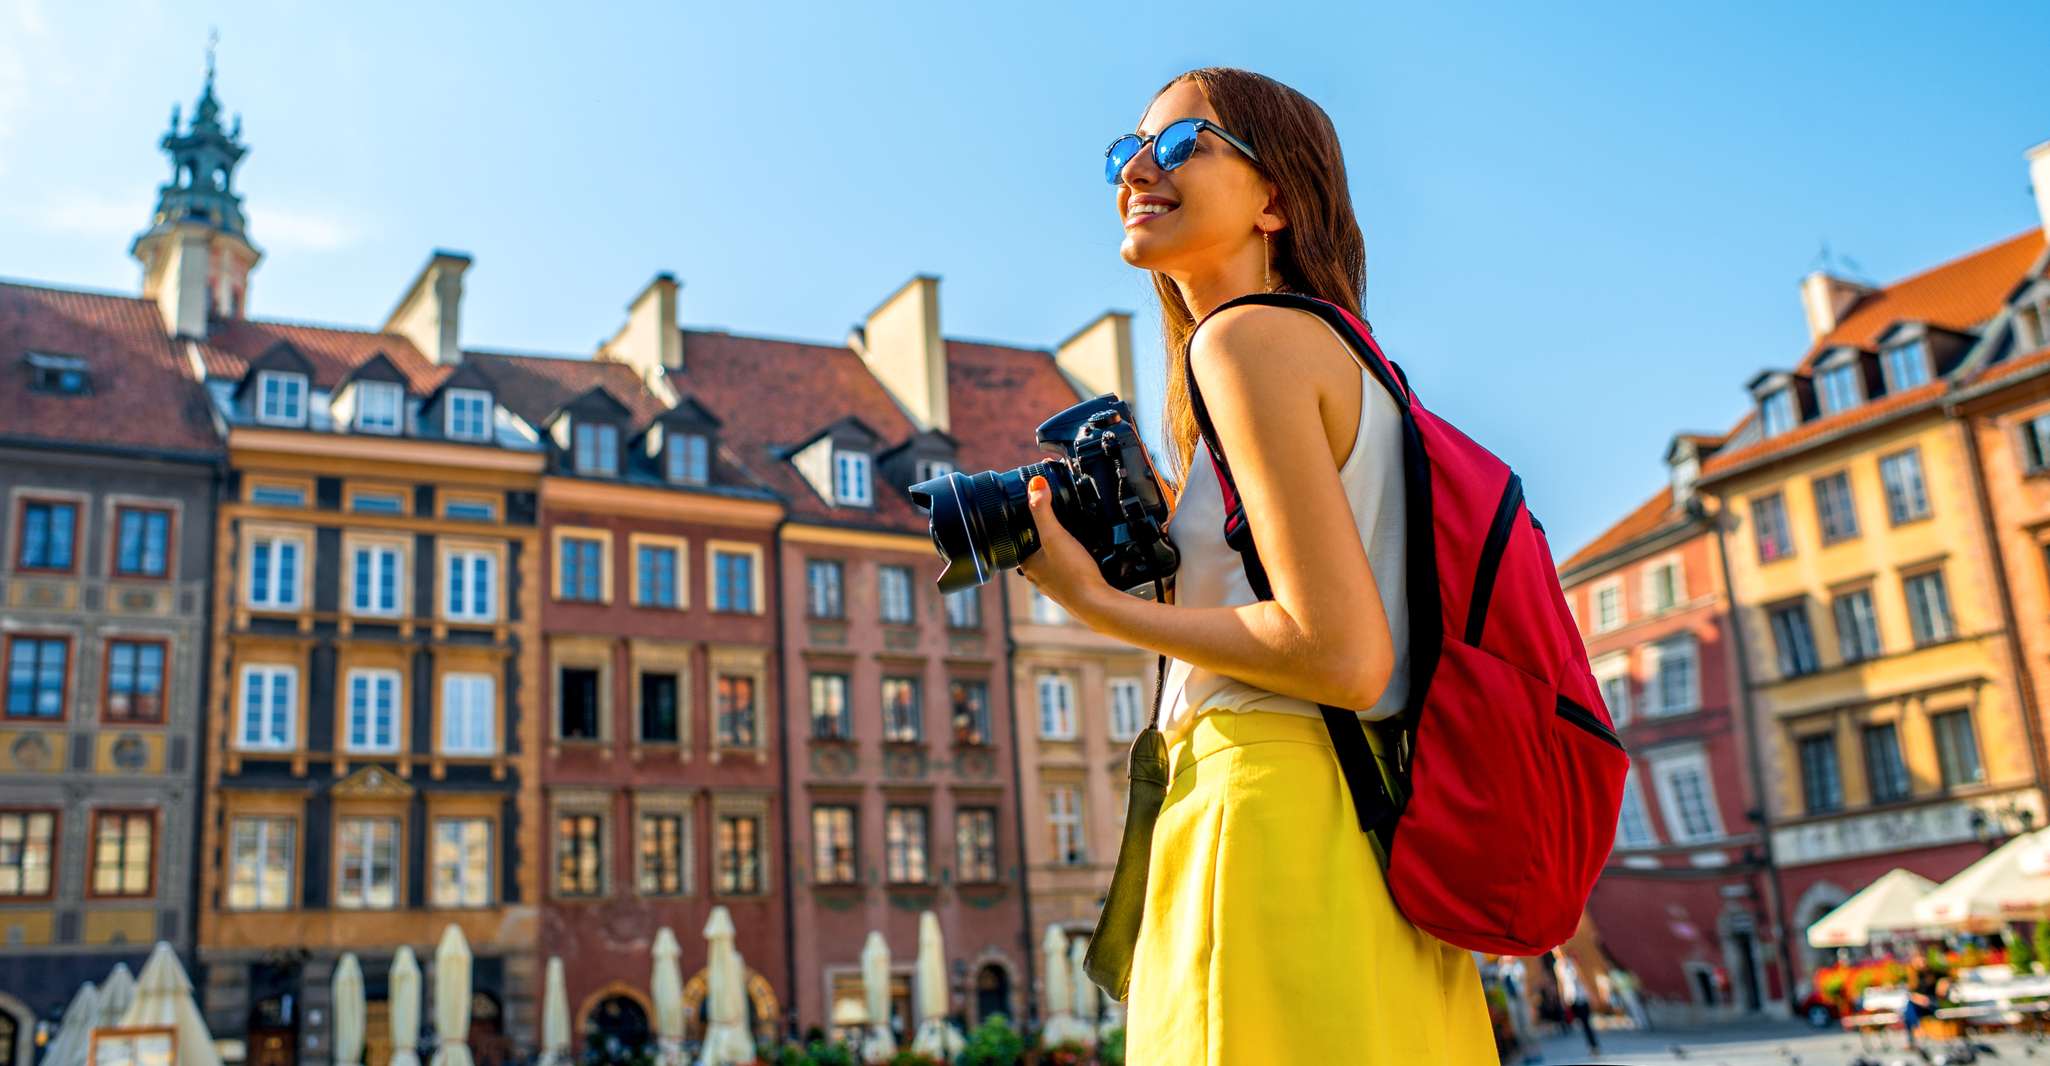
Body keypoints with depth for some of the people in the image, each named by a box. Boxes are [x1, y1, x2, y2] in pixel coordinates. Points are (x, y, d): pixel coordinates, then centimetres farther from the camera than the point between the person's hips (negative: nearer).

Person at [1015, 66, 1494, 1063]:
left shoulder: (1247, 337, -8)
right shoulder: (1345, 353, 20)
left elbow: (1342, 655, -17)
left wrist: (1095, 602, -7)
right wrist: (1160, 550, 19)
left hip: (1278, 810, -9)